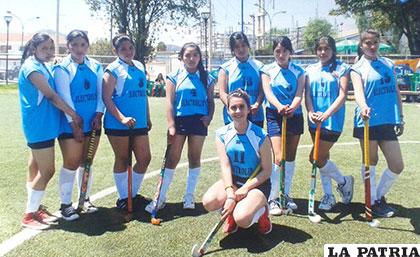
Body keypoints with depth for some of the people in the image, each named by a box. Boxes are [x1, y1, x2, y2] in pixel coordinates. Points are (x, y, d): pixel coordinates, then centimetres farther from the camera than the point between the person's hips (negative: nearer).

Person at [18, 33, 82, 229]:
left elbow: (52, 95, 14)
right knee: (47, 171, -6)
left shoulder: (45, 67, 13)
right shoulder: (32, 67, -15)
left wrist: (71, 116, 5)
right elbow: (51, 96, -20)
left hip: (43, 124, 9)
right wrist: (74, 115, -16)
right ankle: (28, 216, 4)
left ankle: (35, 208, 25)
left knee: (36, 169, 15)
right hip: (39, 126, -9)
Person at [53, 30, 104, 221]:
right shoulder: (62, 68, -6)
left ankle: (85, 199, 26)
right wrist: (74, 124, -15)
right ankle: (65, 204, 13)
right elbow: (65, 98, -12)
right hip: (70, 124, -4)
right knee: (71, 163, 0)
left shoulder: (95, 66, 7)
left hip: (92, 123, 4)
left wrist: (98, 115, -8)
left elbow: (101, 93, 6)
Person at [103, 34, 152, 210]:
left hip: (139, 123, 6)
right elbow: (106, 97, -13)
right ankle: (123, 197, 22)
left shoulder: (140, 67, 12)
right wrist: (122, 118, -22)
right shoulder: (113, 69, -6)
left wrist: (148, 118, 17)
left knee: (144, 159, 5)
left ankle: (133, 194, 24)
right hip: (118, 124, -6)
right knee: (122, 160, 6)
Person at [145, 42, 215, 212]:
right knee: (172, 159, 0)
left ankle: (189, 196, 20)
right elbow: (169, 102, -4)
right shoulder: (174, 77, 2)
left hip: (199, 121, 2)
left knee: (194, 158, 8)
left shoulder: (206, 78, 8)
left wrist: (209, 116, -8)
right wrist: (171, 126, -12)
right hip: (179, 120, -2)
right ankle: (160, 197, 7)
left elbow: (211, 100, 11)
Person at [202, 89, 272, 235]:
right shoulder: (222, 134, -5)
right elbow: (225, 166, -13)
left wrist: (245, 188, -22)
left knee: (242, 219, -28)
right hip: (232, 181, 3)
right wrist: (230, 194, -26)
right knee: (209, 202, -25)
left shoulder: (261, 136, -14)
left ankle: (262, 211, 8)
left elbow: (266, 171, -10)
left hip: (256, 183, -3)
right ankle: (231, 213, 9)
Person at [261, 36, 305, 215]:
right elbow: (268, 92, -13)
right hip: (274, 115, -3)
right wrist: (280, 106, -34)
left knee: (291, 157, 9)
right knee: (278, 158, -12)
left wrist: (292, 107, -30)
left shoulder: (298, 72, 6)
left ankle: (286, 195, 22)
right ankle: (272, 198, -4)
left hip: (294, 115, 3)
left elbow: (299, 94, -7)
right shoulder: (267, 70, 2)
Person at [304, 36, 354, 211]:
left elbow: (342, 96, -11)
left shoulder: (342, 68, -3)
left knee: (316, 158, -8)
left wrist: (326, 114, -24)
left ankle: (343, 182, 17)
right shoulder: (310, 70, 10)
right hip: (315, 121, 5)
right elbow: (307, 94, 4)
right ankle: (328, 196, 24)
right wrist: (310, 112, -15)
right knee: (322, 158, 11)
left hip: (333, 120, -5)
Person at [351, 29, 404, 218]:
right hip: (368, 121, -4)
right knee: (370, 162, 8)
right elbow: (358, 92, -17)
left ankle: (379, 195, 27)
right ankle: (373, 201, 24)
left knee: (397, 166, 4)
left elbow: (396, 92, 16)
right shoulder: (357, 68, -1)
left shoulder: (388, 64, 13)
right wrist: (364, 107, -38)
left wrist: (400, 118, 14)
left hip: (388, 122, 4)